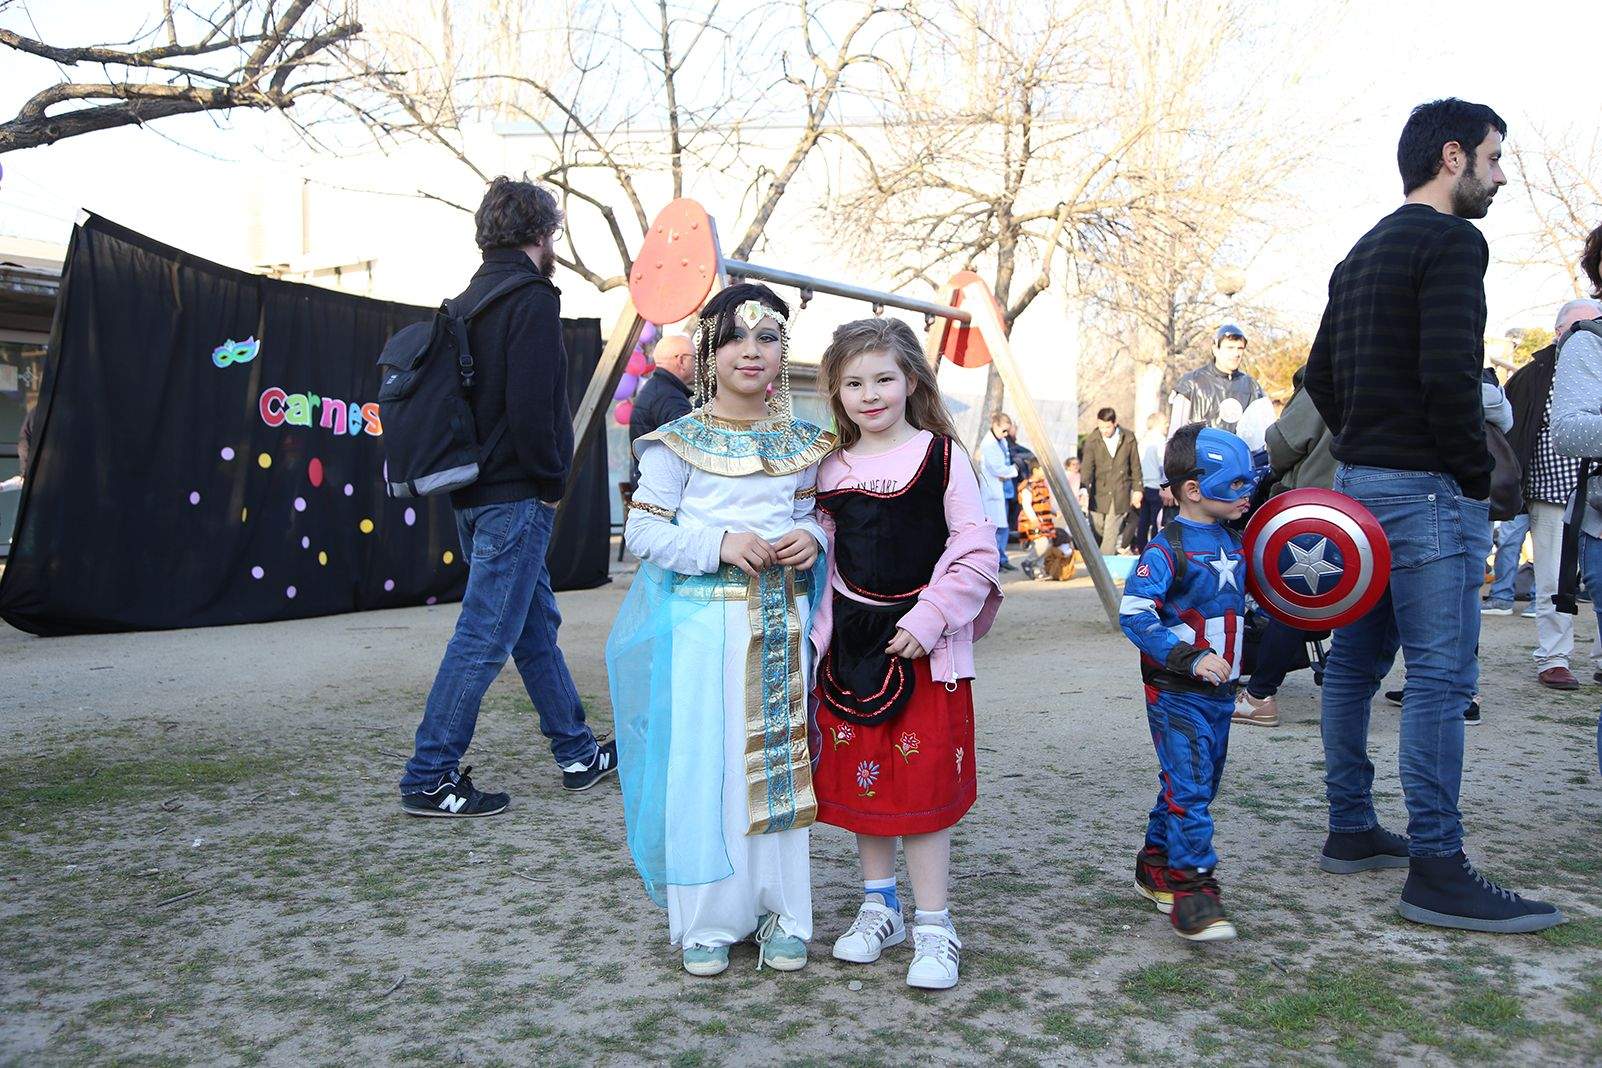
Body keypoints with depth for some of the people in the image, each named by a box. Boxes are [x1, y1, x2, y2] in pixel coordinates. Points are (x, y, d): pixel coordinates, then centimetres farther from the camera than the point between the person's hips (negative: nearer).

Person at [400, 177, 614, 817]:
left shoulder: (469, 299, 16)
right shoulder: (532, 299, -12)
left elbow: (473, 396, 16)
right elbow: (531, 409, -22)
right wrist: (551, 482, -9)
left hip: (473, 492, 10)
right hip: (514, 496, -10)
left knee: (536, 624, 17)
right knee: (486, 636, -4)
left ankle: (578, 753, 29)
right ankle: (429, 779, 3)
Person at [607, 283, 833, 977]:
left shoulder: (802, 443, 11)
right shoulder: (678, 441, -1)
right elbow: (644, 530, -4)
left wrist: (812, 540, -4)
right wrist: (720, 542, -17)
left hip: (782, 624, 4)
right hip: (701, 625, -3)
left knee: (781, 764, 7)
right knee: (702, 765, -2)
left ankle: (779, 913, 21)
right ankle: (706, 919, 14)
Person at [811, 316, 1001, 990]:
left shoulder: (942, 455, -6)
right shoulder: (831, 469, 7)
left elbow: (977, 554, -8)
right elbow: (826, 560, 12)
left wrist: (928, 620, -15)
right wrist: (823, 633, 2)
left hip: (925, 644, -4)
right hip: (851, 640, 5)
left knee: (924, 782, -2)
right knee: (858, 778, 12)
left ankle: (933, 926, 11)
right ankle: (878, 907, 29)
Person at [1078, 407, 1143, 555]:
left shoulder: (1128, 439, -1)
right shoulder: (1092, 442, -5)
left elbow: (1135, 467, 8)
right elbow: (1087, 468, -15)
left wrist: (1137, 490, 7)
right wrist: (1084, 490, -30)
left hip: (1120, 496, 0)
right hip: (1099, 495, 0)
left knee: (1111, 534, -3)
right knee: (1096, 533, 7)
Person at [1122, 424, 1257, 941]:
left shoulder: (1232, 542, 12)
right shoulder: (1167, 550, -14)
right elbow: (1134, 613, -21)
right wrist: (1191, 657, -27)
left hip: (1219, 689, 8)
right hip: (1176, 691, -8)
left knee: (1198, 783, 15)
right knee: (1188, 786, -12)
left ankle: (1155, 866, 29)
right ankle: (1191, 888, -6)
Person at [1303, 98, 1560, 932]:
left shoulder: (1362, 254, 19)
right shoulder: (1452, 241, -10)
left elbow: (1319, 375, 19)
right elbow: (1450, 376, -20)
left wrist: (1361, 452, 17)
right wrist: (1477, 479, -12)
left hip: (1360, 482, 10)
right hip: (1427, 488, -10)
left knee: (1356, 661, 12)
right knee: (1441, 676, -7)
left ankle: (1351, 832, 21)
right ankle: (1436, 871, -4)